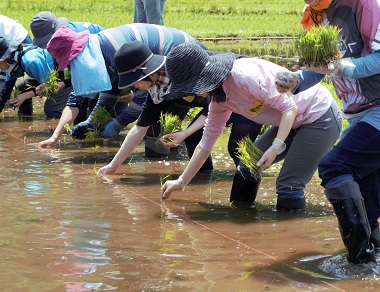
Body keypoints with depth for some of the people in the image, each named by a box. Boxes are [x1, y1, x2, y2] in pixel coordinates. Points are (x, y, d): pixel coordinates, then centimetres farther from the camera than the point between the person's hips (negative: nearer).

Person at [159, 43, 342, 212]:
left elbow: (289, 108, -24)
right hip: (295, 122, 9)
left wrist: (276, 147, -32)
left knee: (288, 186, -15)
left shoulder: (243, 75, -26)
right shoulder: (219, 100, 4)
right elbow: (207, 141, 14)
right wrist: (181, 182, 15)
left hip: (321, 116, -9)